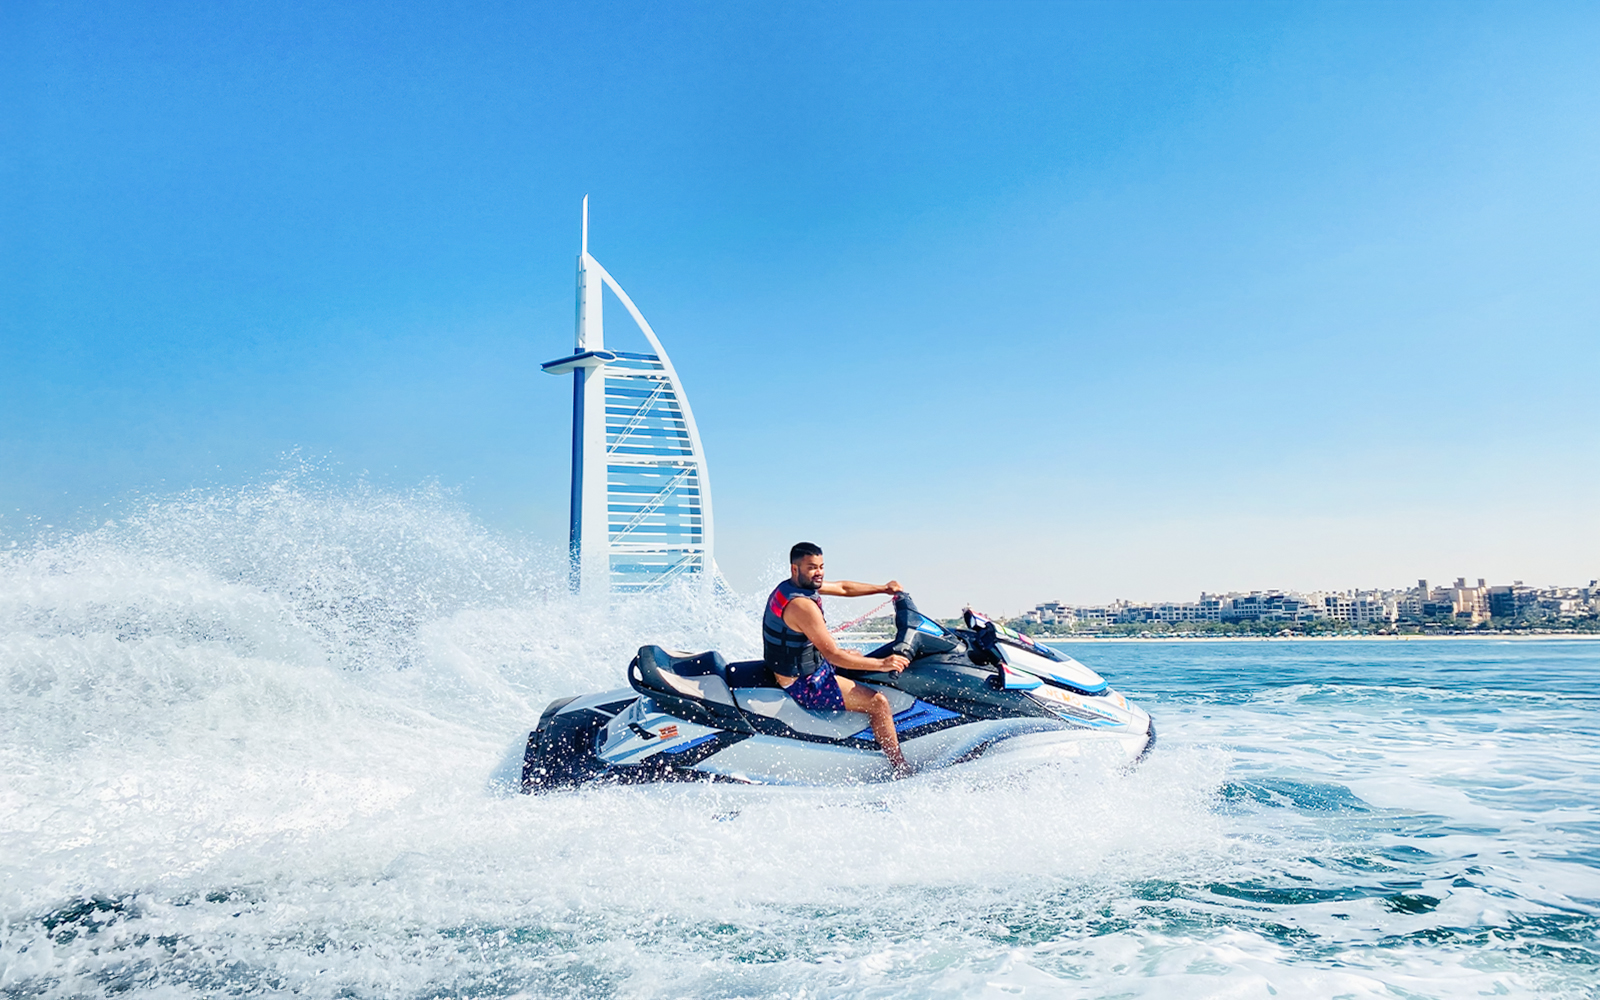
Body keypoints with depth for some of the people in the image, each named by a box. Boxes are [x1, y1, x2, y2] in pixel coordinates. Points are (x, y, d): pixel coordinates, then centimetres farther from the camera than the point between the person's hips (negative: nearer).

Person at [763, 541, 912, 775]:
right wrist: (882, 664, -25)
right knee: (878, 702, -14)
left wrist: (883, 588, 11)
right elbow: (832, 655, -29)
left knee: (857, 657, 31)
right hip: (803, 684, -11)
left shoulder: (792, 586, 1)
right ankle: (903, 771, -5)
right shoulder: (801, 605, -29)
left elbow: (842, 587, 14)